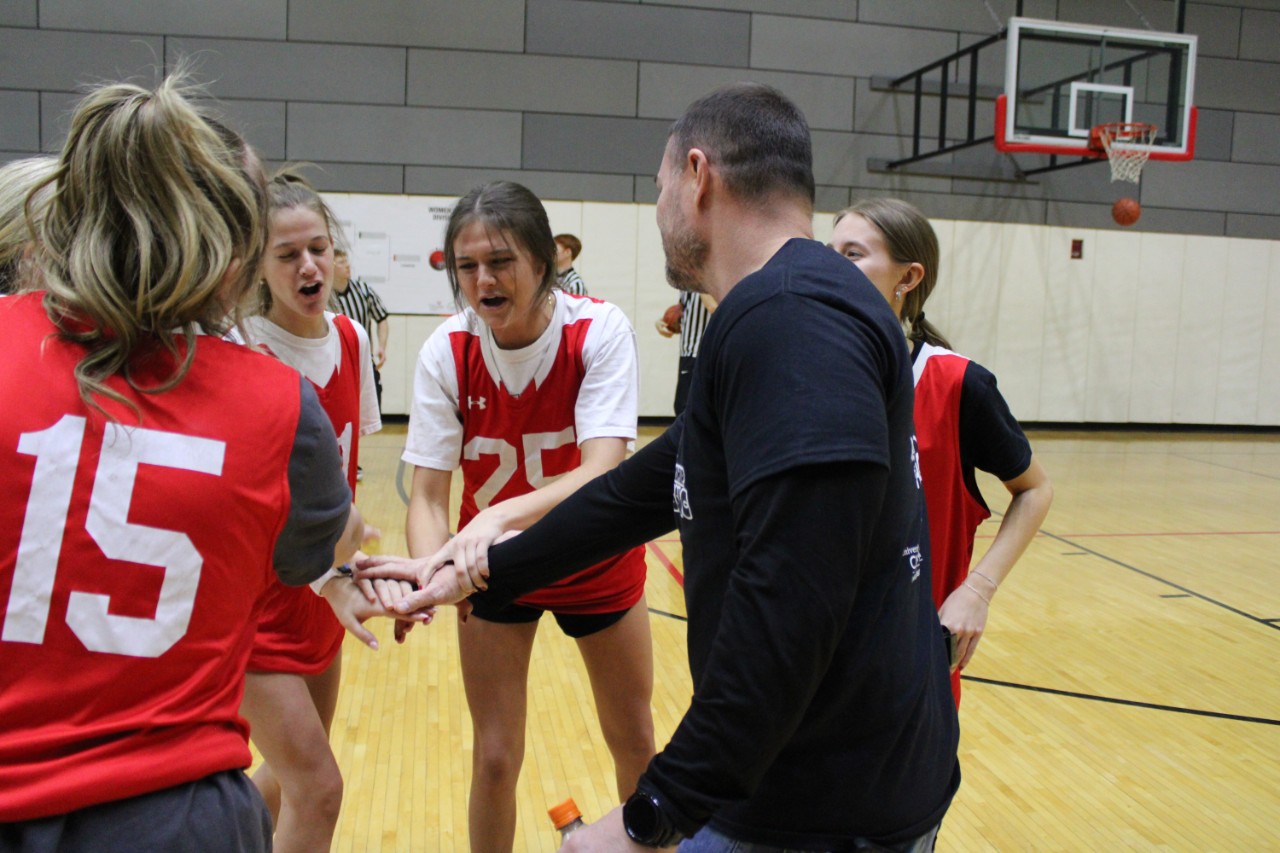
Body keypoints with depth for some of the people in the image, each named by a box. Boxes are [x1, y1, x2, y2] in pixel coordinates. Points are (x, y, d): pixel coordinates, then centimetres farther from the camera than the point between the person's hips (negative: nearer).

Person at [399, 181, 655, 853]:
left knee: (634, 742, 15)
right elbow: (427, 495, -20)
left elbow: (602, 471, -34)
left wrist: (505, 514, -51)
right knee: (495, 758, 5)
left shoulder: (599, 329, -24)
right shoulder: (447, 352, -18)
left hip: (595, 560, 0)